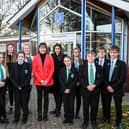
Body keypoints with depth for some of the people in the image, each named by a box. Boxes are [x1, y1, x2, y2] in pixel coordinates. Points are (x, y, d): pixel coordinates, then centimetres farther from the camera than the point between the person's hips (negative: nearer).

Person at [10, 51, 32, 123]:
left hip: (25, 88, -2)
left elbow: (29, 77, -7)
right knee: (17, 103, 8)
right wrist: (17, 86, -8)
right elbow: (12, 77, 2)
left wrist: (22, 86, -13)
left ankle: (25, 118, 17)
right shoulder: (14, 66, 3)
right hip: (16, 88, 2)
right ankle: (16, 118, 19)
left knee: (25, 103, 5)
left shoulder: (27, 65, -3)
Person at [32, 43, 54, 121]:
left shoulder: (50, 57, 3)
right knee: (39, 97, 6)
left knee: (46, 97, 6)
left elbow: (52, 70, -1)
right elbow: (34, 70, 0)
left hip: (48, 82, 0)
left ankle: (45, 114, 15)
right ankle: (39, 114, 15)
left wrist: (47, 80, -10)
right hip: (38, 82, 0)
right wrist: (40, 80, -10)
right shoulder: (35, 58, 3)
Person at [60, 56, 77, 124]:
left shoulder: (74, 70, -2)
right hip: (64, 90, 2)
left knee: (71, 104, 1)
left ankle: (70, 118, 13)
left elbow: (75, 81, -6)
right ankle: (66, 117, 15)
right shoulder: (62, 70, 7)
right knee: (65, 104, 5)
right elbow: (61, 80, 1)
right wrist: (65, 89, -9)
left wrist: (69, 88, -13)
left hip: (71, 90, -2)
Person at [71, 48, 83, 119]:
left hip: (79, 83, 1)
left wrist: (79, 81, -7)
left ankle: (77, 113, 16)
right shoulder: (70, 61, 0)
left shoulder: (82, 62, 4)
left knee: (78, 98, 5)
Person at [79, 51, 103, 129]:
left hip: (95, 89, 1)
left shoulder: (98, 67, 6)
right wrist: (87, 86, -14)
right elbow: (81, 78, -2)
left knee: (94, 106, 6)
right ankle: (85, 121, 19)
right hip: (85, 89, -1)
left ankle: (94, 121, 21)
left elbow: (101, 78, 1)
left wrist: (94, 85, -13)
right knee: (85, 106, 5)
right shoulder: (82, 66, 4)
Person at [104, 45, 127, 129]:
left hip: (117, 89, -3)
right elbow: (104, 76, 4)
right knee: (107, 105, 10)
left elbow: (123, 78, -10)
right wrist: (108, 86, -10)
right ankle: (108, 119, 30)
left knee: (118, 106, 5)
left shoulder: (122, 64, -4)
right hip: (107, 88, 3)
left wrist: (114, 87, -14)